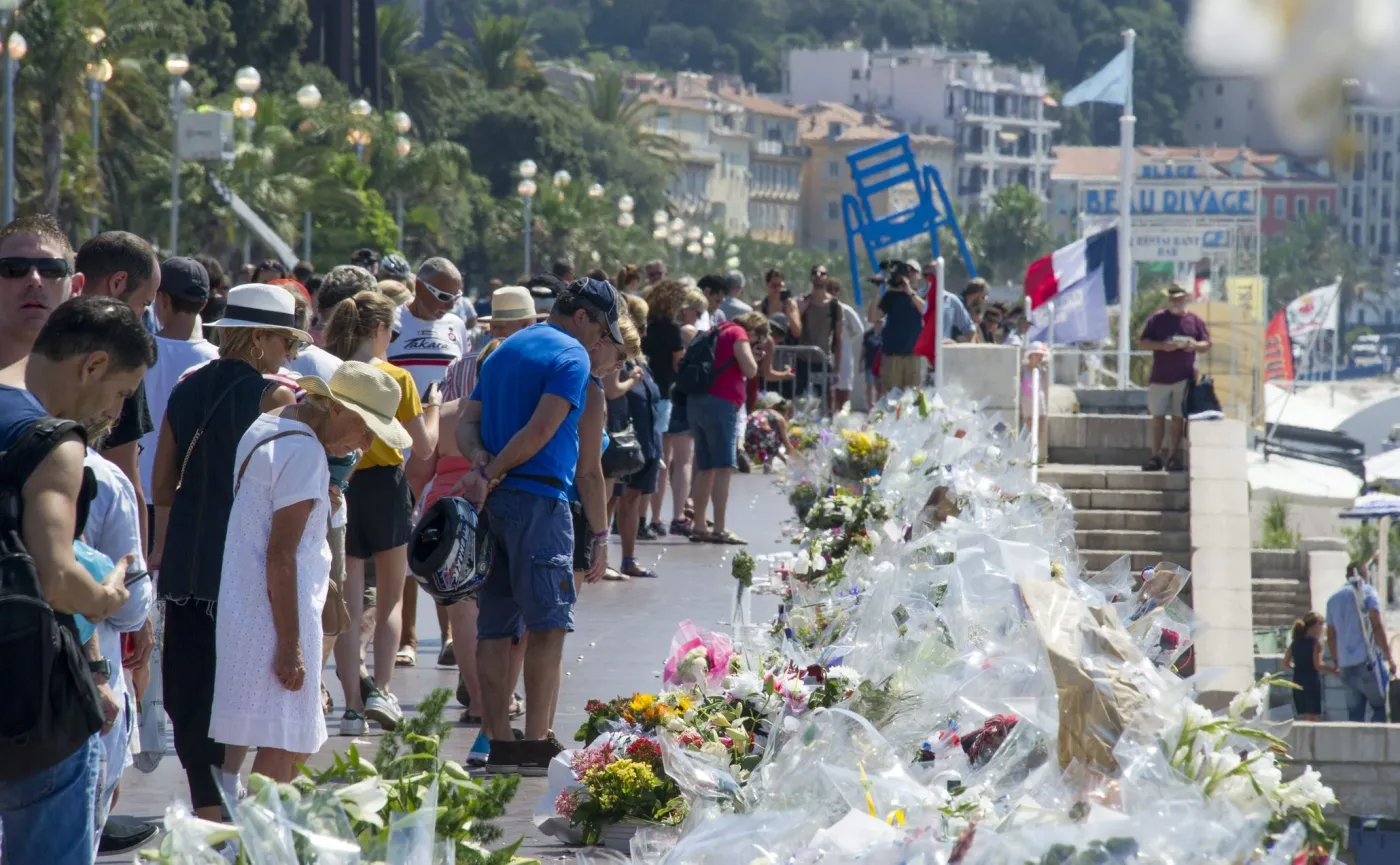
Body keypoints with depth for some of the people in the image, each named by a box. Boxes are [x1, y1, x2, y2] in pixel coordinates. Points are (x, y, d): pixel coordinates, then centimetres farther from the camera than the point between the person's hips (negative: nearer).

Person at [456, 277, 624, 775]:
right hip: (539, 499, -8)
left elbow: (467, 422, 14)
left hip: (495, 503, 8)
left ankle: (499, 744, 7)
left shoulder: (504, 351, 22)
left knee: (496, 626, 7)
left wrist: (481, 462, -3)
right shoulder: (571, 356, -5)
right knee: (548, 623, -5)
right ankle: (536, 745, -8)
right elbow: (541, 430, -16)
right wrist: (491, 474, -9)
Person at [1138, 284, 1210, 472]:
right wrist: (1162, 346, -16)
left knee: (1178, 418, 1)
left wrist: (1195, 345, -12)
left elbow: (1207, 344, 10)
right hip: (1159, 377, 0)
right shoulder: (1157, 318, 5)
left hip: (1184, 378, 0)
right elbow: (1143, 342, 1)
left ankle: (1173, 457, 4)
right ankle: (1155, 456, 5)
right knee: (1158, 417, 1)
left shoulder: (1194, 320, 7)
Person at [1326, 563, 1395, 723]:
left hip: (1345, 665, 6)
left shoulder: (1333, 598, 17)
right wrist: (1389, 656, -9)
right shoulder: (1367, 592, 0)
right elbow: (1377, 626, -10)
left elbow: (1331, 635, 21)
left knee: (1354, 713, 8)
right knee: (1380, 706, -1)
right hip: (1366, 661, -6)